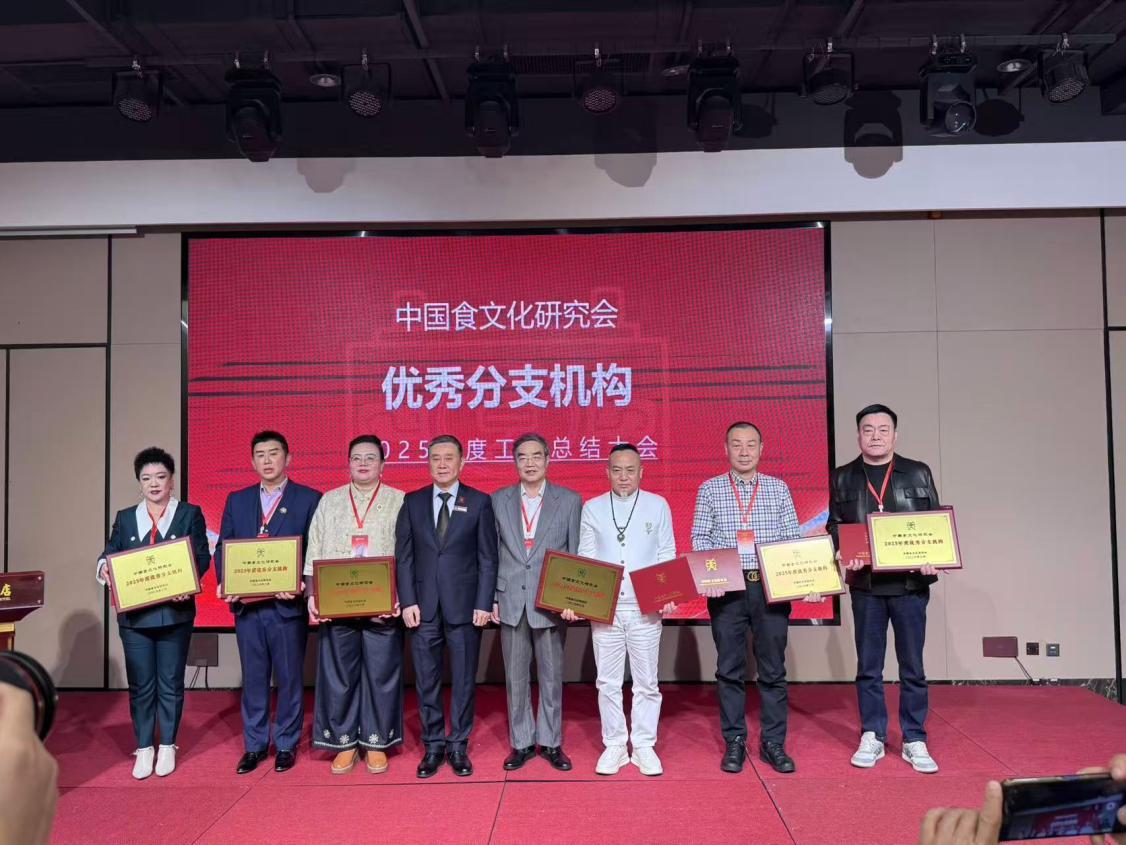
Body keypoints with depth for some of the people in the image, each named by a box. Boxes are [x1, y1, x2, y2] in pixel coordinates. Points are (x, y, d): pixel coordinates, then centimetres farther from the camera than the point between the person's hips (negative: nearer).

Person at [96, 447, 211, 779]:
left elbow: (202, 557, -3)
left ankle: (167, 747, 20)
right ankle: (144, 748, 19)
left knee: (170, 683, 7)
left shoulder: (190, 514, 3)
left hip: (175, 612, -2)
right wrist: (104, 568, -16)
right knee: (140, 685, 7)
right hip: (134, 614, 2)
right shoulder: (125, 518, 12)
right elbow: (109, 555, 7)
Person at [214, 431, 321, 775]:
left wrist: (301, 584, -19)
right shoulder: (237, 500, 12)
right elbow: (223, 547, 9)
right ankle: (254, 745, 25)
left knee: (289, 678, 7)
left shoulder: (309, 499, 0)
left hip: (288, 604, -3)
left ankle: (286, 744, 20)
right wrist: (225, 582, -8)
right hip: (246, 604, 3)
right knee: (253, 678, 12)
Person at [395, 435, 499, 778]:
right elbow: (403, 555, 6)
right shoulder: (413, 502, 7)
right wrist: (407, 601, -3)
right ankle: (433, 746, 22)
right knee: (426, 682, 8)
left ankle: (458, 746, 21)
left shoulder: (479, 502, 1)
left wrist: (484, 604, -7)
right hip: (423, 607, 2)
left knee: (464, 681, 7)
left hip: (464, 606, -1)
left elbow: (488, 557, 0)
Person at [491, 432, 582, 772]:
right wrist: (491, 597, 2)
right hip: (511, 602, 2)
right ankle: (521, 743, 21)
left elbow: (576, 554, 3)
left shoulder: (570, 500, 2)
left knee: (551, 676, 7)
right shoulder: (498, 501, 7)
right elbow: (491, 553, 8)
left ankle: (551, 742, 21)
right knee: (515, 677, 8)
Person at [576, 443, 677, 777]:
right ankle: (614, 746, 19)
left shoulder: (658, 505, 4)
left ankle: (644, 746, 19)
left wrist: (669, 595, -9)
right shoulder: (592, 508, 6)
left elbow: (667, 556, 4)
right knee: (608, 682, 7)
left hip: (646, 609, -1)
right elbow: (584, 559, 6)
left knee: (646, 682, 6)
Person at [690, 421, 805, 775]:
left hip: (771, 586, 1)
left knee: (773, 667, 5)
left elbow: (793, 538, 6)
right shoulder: (710, 490, 6)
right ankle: (734, 743, 16)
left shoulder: (778, 488, 8)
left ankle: (773, 743, 17)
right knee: (730, 667, 5)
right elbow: (700, 539, 3)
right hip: (726, 588, -1)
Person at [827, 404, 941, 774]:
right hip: (865, 582, 0)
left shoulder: (918, 473, 6)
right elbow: (833, 526, 6)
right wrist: (844, 555, -13)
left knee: (912, 666, 7)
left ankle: (914, 740, 18)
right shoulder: (842, 478, 6)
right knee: (868, 666, 8)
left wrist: (932, 559, -11)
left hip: (910, 581, 0)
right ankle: (872, 737, 19)